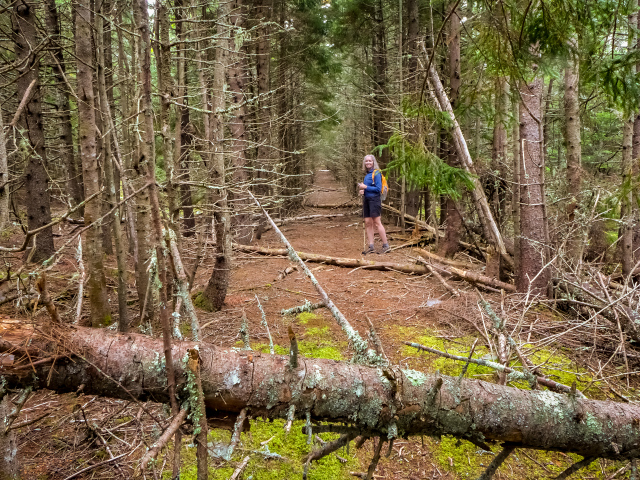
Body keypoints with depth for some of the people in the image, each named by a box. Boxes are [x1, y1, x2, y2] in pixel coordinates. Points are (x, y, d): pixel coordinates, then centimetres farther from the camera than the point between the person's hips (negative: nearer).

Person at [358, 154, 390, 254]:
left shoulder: (376, 173, -8)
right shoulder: (367, 174, 17)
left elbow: (378, 188, -14)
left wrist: (365, 187, -12)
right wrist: (362, 190, 3)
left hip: (374, 199, -8)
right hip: (366, 199, 8)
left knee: (377, 223, -9)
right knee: (367, 222, 5)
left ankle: (386, 246, -4)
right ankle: (371, 247, 9)